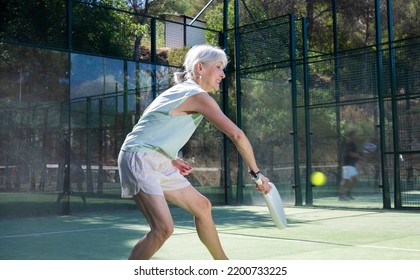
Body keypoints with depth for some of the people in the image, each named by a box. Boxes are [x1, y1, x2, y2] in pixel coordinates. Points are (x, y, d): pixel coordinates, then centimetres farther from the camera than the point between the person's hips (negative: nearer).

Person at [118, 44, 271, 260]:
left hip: (158, 164, 10)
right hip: (139, 159, -10)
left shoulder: (182, 91, 15)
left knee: (202, 206, 17)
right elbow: (237, 135, -20)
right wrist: (256, 173, -11)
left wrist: (171, 159, 11)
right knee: (163, 228, -23)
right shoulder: (198, 96, -15)